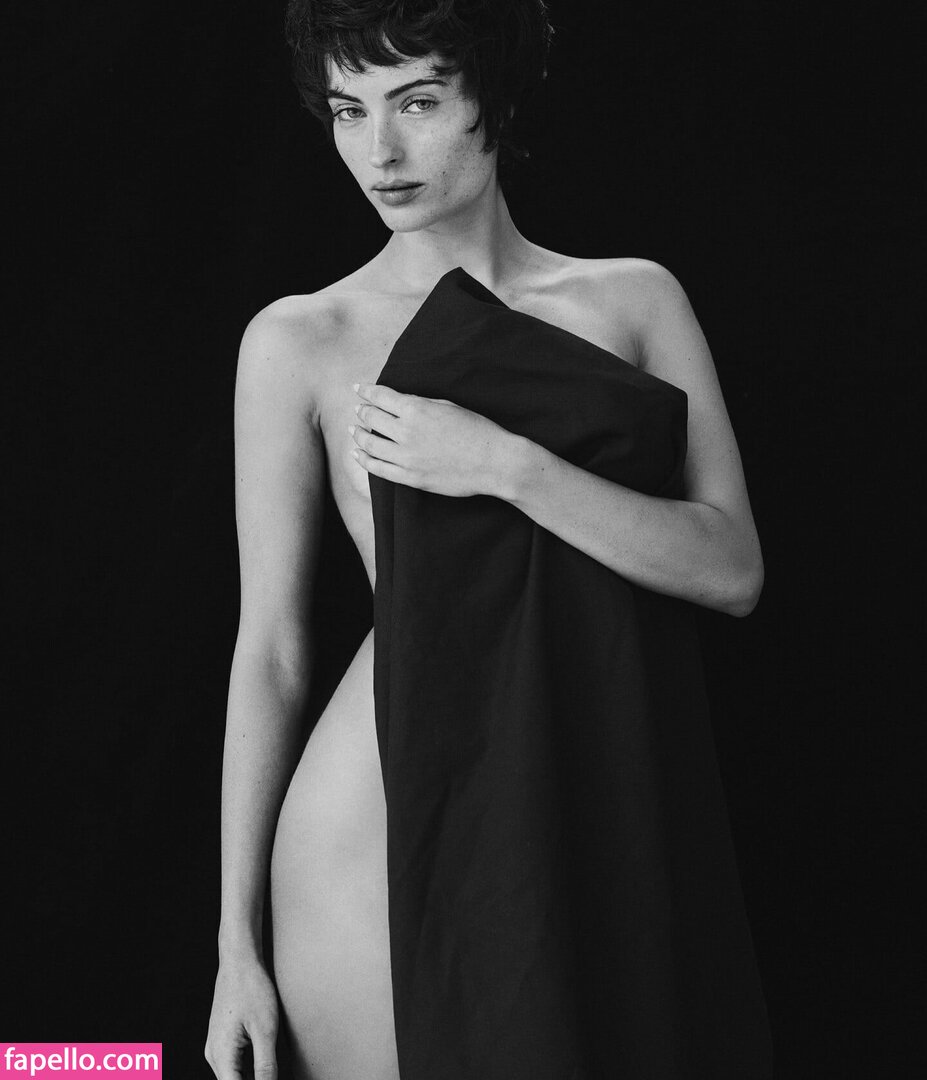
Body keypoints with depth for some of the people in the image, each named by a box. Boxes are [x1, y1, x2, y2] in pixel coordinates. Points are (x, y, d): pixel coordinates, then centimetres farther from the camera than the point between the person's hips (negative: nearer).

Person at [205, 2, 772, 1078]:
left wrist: (506, 465, -17)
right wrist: (236, 940, 1)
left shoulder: (635, 300, 4)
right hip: (378, 827, -2)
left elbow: (733, 570, -5)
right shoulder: (300, 342, -1)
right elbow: (270, 652, 0)